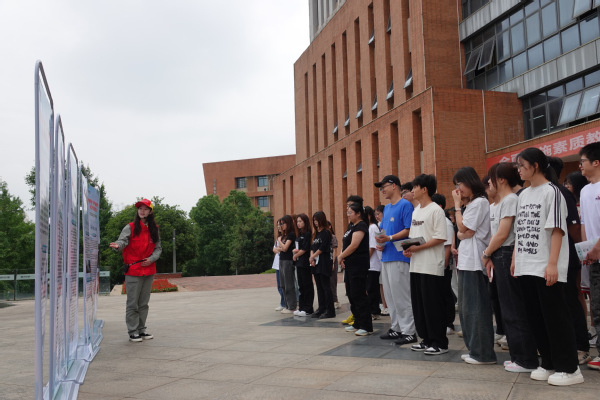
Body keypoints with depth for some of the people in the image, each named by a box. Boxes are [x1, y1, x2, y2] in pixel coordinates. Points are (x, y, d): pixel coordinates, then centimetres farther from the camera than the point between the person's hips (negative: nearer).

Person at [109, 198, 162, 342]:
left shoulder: (154, 229, 10)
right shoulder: (130, 227, -2)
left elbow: (158, 248, 13)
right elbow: (123, 240, -17)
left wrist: (152, 258, -5)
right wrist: (118, 245, -40)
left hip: (149, 271, 5)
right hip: (133, 271, -4)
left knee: (144, 303, 13)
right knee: (133, 303, -2)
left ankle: (141, 330, 23)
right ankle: (133, 332, 6)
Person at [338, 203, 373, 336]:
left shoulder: (361, 226, -13)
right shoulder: (351, 225, 17)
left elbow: (354, 245, -22)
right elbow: (345, 243, 20)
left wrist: (341, 256, -11)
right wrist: (341, 256, 4)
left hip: (358, 265, -10)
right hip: (350, 265, 10)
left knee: (358, 295, -9)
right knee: (352, 294, 13)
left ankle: (366, 326, -4)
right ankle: (358, 323, 22)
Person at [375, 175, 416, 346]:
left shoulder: (405, 205, -8)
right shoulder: (386, 208, 18)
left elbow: (409, 230, -16)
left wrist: (390, 238, -24)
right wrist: (380, 243, 4)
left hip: (399, 257, -9)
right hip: (386, 256, 9)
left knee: (401, 296, -6)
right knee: (390, 295, 13)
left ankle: (409, 331, 1)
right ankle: (396, 328, 22)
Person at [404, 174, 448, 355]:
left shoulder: (436, 210, -9)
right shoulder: (415, 211, 17)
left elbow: (441, 238, -16)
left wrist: (418, 247, -17)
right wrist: (408, 248, 2)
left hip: (432, 266, -9)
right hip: (416, 265, 9)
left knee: (433, 305, -3)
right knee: (419, 304, 12)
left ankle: (440, 343, 6)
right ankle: (426, 339, 22)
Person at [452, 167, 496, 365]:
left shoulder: (479, 202, -9)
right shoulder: (470, 204, 20)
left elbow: (464, 229, -11)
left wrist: (457, 205, -5)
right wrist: (462, 234, -4)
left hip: (474, 262, -10)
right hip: (466, 261, 10)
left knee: (476, 307, -6)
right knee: (466, 307, 13)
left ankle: (483, 353, 0)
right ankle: (474, 349, 20)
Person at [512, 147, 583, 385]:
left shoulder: (551, 191, -8)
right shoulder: (523, 195, 14)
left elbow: (557, 229, -13)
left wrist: (552, 263, -18)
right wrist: (515, 259, 14)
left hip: (546, 268, -7)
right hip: (525, 267, 8)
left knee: (555, 316, -2)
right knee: (536, 317, 11)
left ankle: (569, 368, 8)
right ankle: (549, 364, 21)